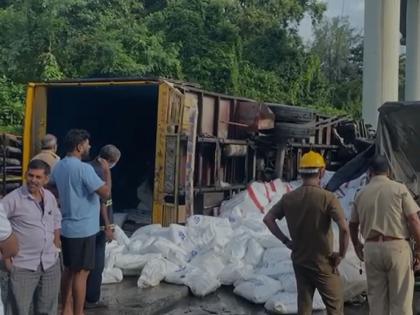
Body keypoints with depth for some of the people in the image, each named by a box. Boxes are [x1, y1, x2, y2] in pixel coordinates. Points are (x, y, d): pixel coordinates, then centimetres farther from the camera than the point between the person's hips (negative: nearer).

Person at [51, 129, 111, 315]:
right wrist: (107, 171, -7)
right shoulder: (84, 168, -20)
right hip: (83, 229, -9)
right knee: (81, 273, -1)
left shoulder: (58, 167, 8)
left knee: (69, 270, 17)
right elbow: (106, 193, -20)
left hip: (66, 227, 9)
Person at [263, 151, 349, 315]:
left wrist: (285, 240, 4)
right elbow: (344, 228, -26)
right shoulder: (327, 198, -17)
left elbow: (268, 218, 3)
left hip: (299, 260, 5)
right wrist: (341, 255, -12)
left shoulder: (289, 198, -2)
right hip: (323, 263, -5)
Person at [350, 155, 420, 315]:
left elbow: (353, 225, 18)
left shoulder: (361, 194, 8)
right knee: (401, 300, 3)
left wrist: (357, 246, 35)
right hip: (397, 247, -3)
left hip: (371, 248, 3)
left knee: (376, 299, 12)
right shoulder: (399, 189, -3)